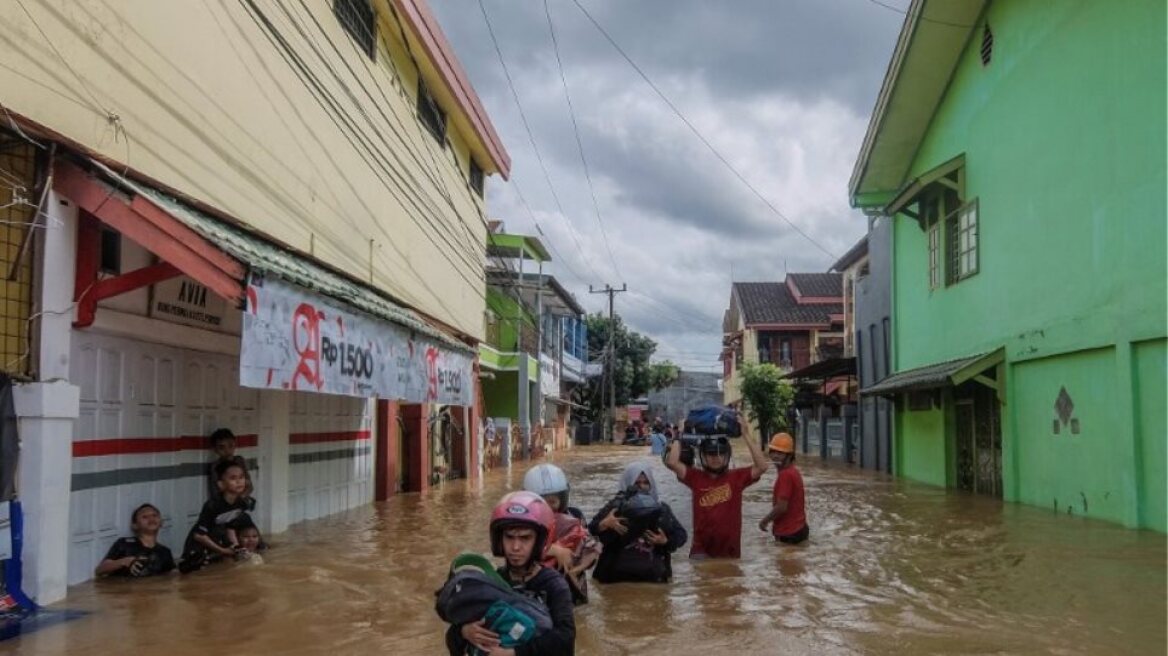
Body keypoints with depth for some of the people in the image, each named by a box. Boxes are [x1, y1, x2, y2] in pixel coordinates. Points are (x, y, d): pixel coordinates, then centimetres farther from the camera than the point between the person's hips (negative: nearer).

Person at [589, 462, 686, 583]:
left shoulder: (661, 508, 6)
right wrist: (605, 524, -25)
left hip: (653, 575, 2)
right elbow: (591, 531, -6)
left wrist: (665, 541, -13)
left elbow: (681, 535, 6)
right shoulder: (614, 507, 0)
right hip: (618, 574, -2)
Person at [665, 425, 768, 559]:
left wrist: (745, 434, -16)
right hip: (701, 550, -1)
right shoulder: (695, 477, -2)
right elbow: (671, 462, -14)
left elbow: (762, 466, -16)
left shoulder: (737, 477, -2)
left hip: (730, 551, 1)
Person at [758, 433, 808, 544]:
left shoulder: (785, 475, -20)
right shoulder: (793, 471, 10)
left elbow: (782, 507, -23)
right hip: (798, 528, 9)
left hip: (788, 533, -9)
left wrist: (764, 521, -9)